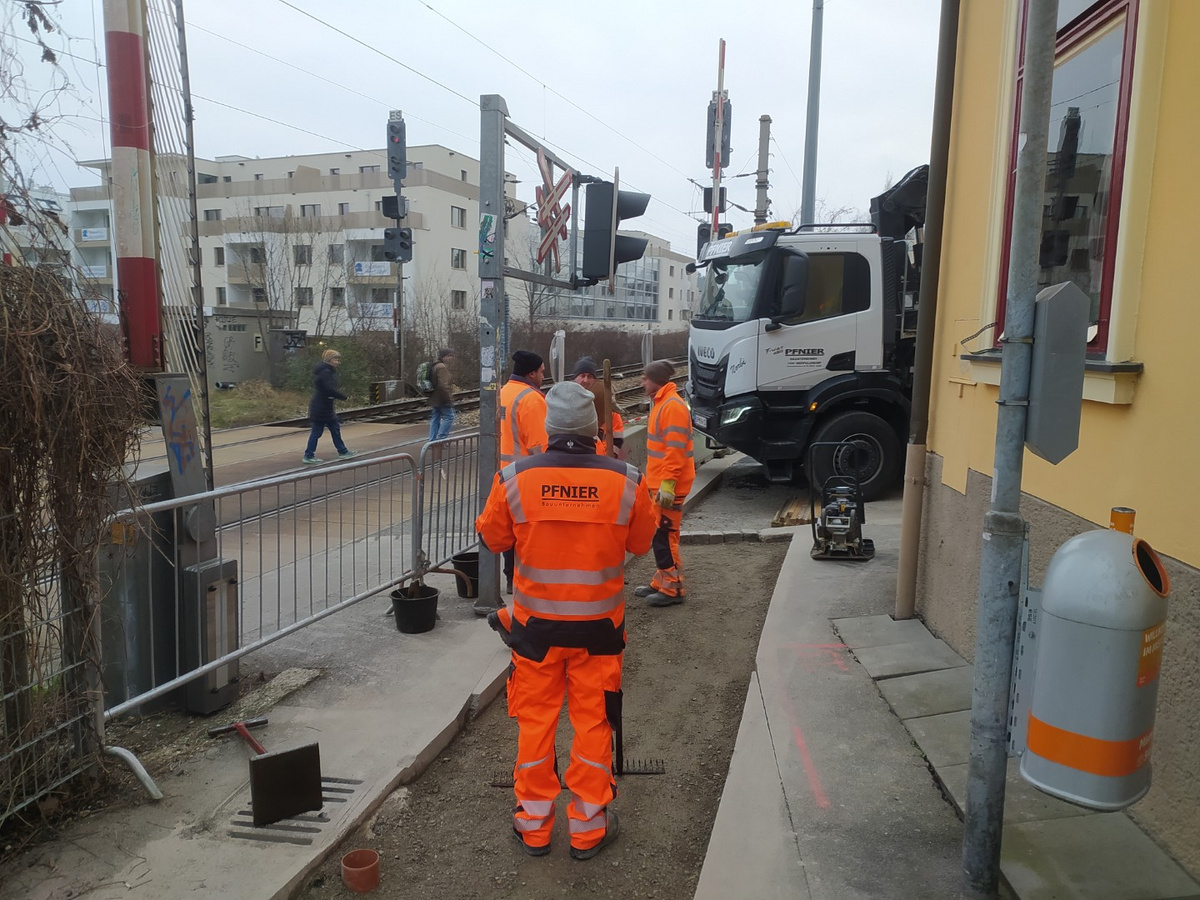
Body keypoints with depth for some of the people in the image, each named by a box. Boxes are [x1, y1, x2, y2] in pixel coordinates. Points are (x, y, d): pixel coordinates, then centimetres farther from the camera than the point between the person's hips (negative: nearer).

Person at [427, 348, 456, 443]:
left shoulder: (435, 366, 16)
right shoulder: (442, 367, -17)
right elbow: (443, 385, -24)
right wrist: (448, 399, -19)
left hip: (434, 399, 10)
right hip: (442, 399, -10)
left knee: (435, 419, 12)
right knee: (449, 417, -3)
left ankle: (432, 440, 14)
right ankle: (441, 438, -6)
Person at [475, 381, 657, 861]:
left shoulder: (514, 478, -13)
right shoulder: (626, 481, -12)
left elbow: (493, 538, 3)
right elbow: (641, 543, 3)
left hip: (535, 622, 0)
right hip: (599, 624, 0)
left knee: (535, 720, 15)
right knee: (593, 721, 14)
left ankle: (533, 826, 30)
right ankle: (588, 828, 27)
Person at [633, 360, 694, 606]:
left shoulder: (673, 406, -16)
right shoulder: (660, 403, 16)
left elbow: (675, 449, -22)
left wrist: (667, 484, -23)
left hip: (668, 486, -10)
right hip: (658, 483, 10)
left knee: (664, 535, -5)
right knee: (659, 534, 14)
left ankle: (672, 588, 3)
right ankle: (662, 582, 23)